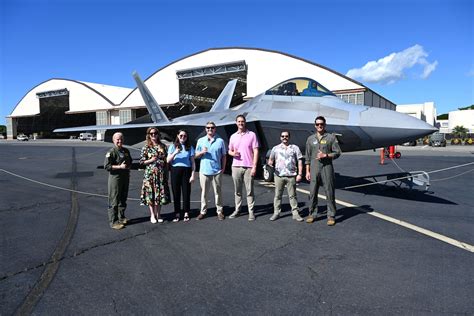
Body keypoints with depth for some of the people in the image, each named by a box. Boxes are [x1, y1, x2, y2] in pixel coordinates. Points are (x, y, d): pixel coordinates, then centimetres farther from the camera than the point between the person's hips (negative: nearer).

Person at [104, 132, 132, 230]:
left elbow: (130, 161, 27)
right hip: (115, 178, -7)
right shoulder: (111, 152, -11)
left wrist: (128, 166, 6)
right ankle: (113, 221, 6)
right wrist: (120, 167, -21)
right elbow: (106, 166, -17)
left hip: (125, 177, 7)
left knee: (123, 199, 17)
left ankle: (121, 218, 31)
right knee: (114, 201, -2)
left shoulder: (126, 151, 11)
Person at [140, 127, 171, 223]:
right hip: (150, 173, -2)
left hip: (161, 173, 3)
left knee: (161, 193, 5)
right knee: (151, 193, 0)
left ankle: (158, 214, 18)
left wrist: (167, 173, 8)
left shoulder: (163, 146, 8)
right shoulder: (146, 147, 0)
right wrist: (151, 160, -16)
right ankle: (152, 215, 14)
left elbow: (166, 160, 11)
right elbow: (141, 161, -1)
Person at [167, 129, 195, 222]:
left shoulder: (190, 147, 8)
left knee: (186, 192, 1)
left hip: (186, 171, 0)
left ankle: (186, 213, 11)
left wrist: (193, 175, -2)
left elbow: (193, 162, 5)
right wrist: (174, 153, -14)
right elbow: (168, 161, 3)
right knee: (176, 193, 2)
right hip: (175, 170, 1)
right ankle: (177, 213, 10)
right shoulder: (173, 146, 9)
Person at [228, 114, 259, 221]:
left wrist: (254, 166, -10)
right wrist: (233, 153, -7)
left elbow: (255, 151, -2)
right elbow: (229, 151, 18)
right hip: (236, 167, 3)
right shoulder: (233, 136, 11)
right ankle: (237, 210, 18)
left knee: (249, 191, 1)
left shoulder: (252, 135, 1)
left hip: (248, 167, -3)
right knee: (237, 191, 9)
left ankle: (251, 212, 7)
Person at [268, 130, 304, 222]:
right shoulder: (275, 148, 12)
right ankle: (276, 212, 12)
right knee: (277, 195, 4)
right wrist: (270, 163, -11)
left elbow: (300, 161, 6)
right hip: (279, 175, 1)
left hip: (291, 176, -1)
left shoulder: (295, 148, 9)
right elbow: (271, 160, 14)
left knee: (292, 195, 2)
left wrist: (300, 174, -2)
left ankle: (295, 213, 8)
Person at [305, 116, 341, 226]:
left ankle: (331, 216, 9)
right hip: (314, 168, 3)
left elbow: (337, 153, 1)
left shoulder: (331, 137, 3)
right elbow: (308, 157, 10)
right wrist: (307, 171, 6)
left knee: (329, 193, 0)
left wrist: (325, 155, -14)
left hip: (327, 168, -2)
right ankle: (312, 214, 16)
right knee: (312, 193, 5)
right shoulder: (310, 139, 11)